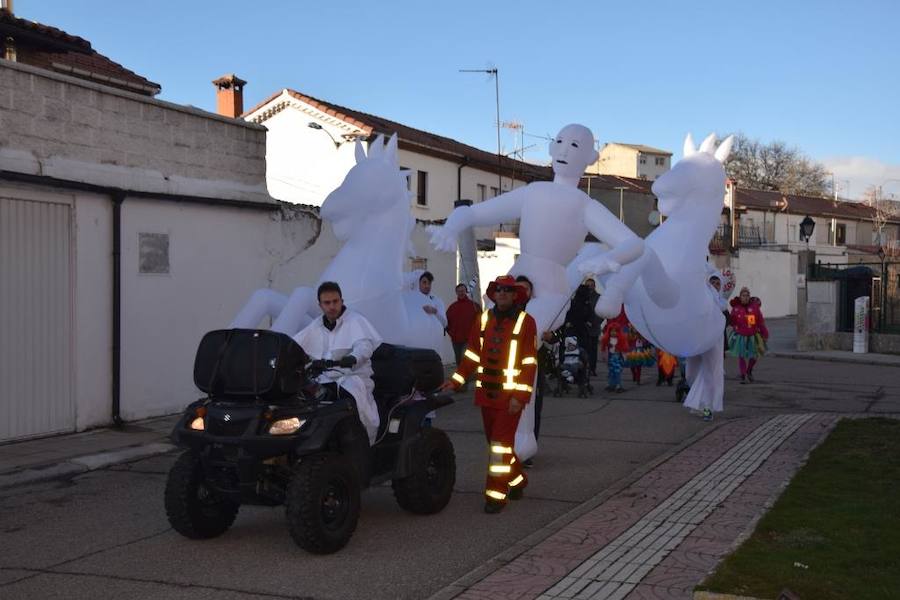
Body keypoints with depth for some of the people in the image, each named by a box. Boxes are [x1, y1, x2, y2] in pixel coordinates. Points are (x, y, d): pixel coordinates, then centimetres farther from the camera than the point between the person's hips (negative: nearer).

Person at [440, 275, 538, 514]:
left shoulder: (525, 322, -6)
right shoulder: (484, 320, 8)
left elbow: (529, 363, -9)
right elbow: (472, 354, 13)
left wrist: (520, 396, -15)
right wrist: (455, 381, 5)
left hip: (510, 395, -5)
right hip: (486, 393, 6)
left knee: (501, 443, -7)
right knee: (496, 441, 15)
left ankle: (496, 494, 0)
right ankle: (517, 480, 36)